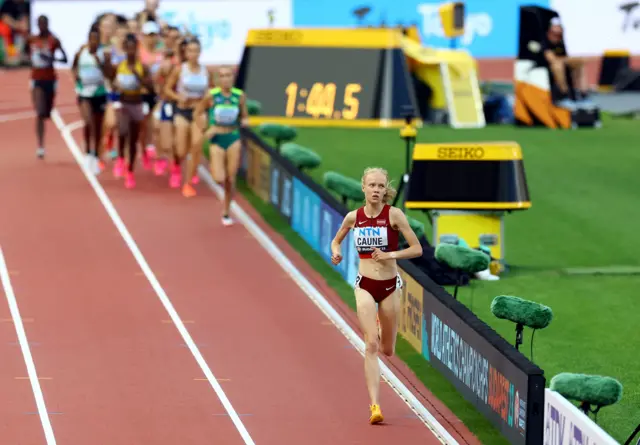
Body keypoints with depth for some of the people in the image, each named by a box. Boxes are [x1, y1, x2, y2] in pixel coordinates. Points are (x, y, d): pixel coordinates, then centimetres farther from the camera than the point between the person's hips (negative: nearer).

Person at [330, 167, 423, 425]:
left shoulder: (394, 215, -9)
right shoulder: (354, 217, -1)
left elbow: (417, 249, -9)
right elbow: (336, 241, 17)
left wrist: (390, 255, -21)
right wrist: (335, 252, -4)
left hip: (389, 286, 0)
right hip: (365, 285, 0)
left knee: (387, 350, 14)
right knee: (371, 346, -14)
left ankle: (381, 330, 53)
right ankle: (375, 406, -16)